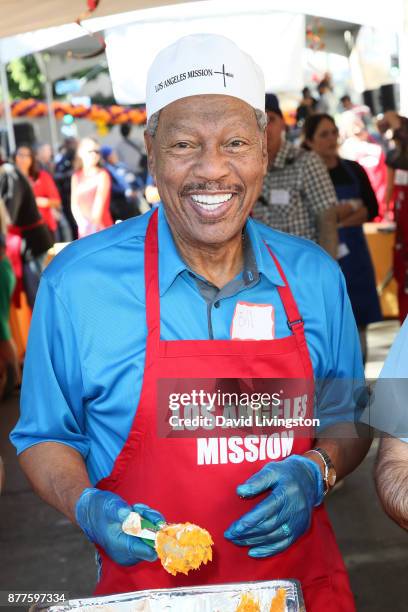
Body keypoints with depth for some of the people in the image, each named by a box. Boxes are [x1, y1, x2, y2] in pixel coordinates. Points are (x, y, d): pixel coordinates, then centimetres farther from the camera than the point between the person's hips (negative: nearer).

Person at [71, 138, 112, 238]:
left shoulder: (102, 174, -1)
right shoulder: (76, 176, 12)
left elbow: (100, 202, -11)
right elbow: (74, 204, 5)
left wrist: (94, 224, -21)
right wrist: (82, 224, -13)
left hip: (102, 227, -4)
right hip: (84, 230, 4)